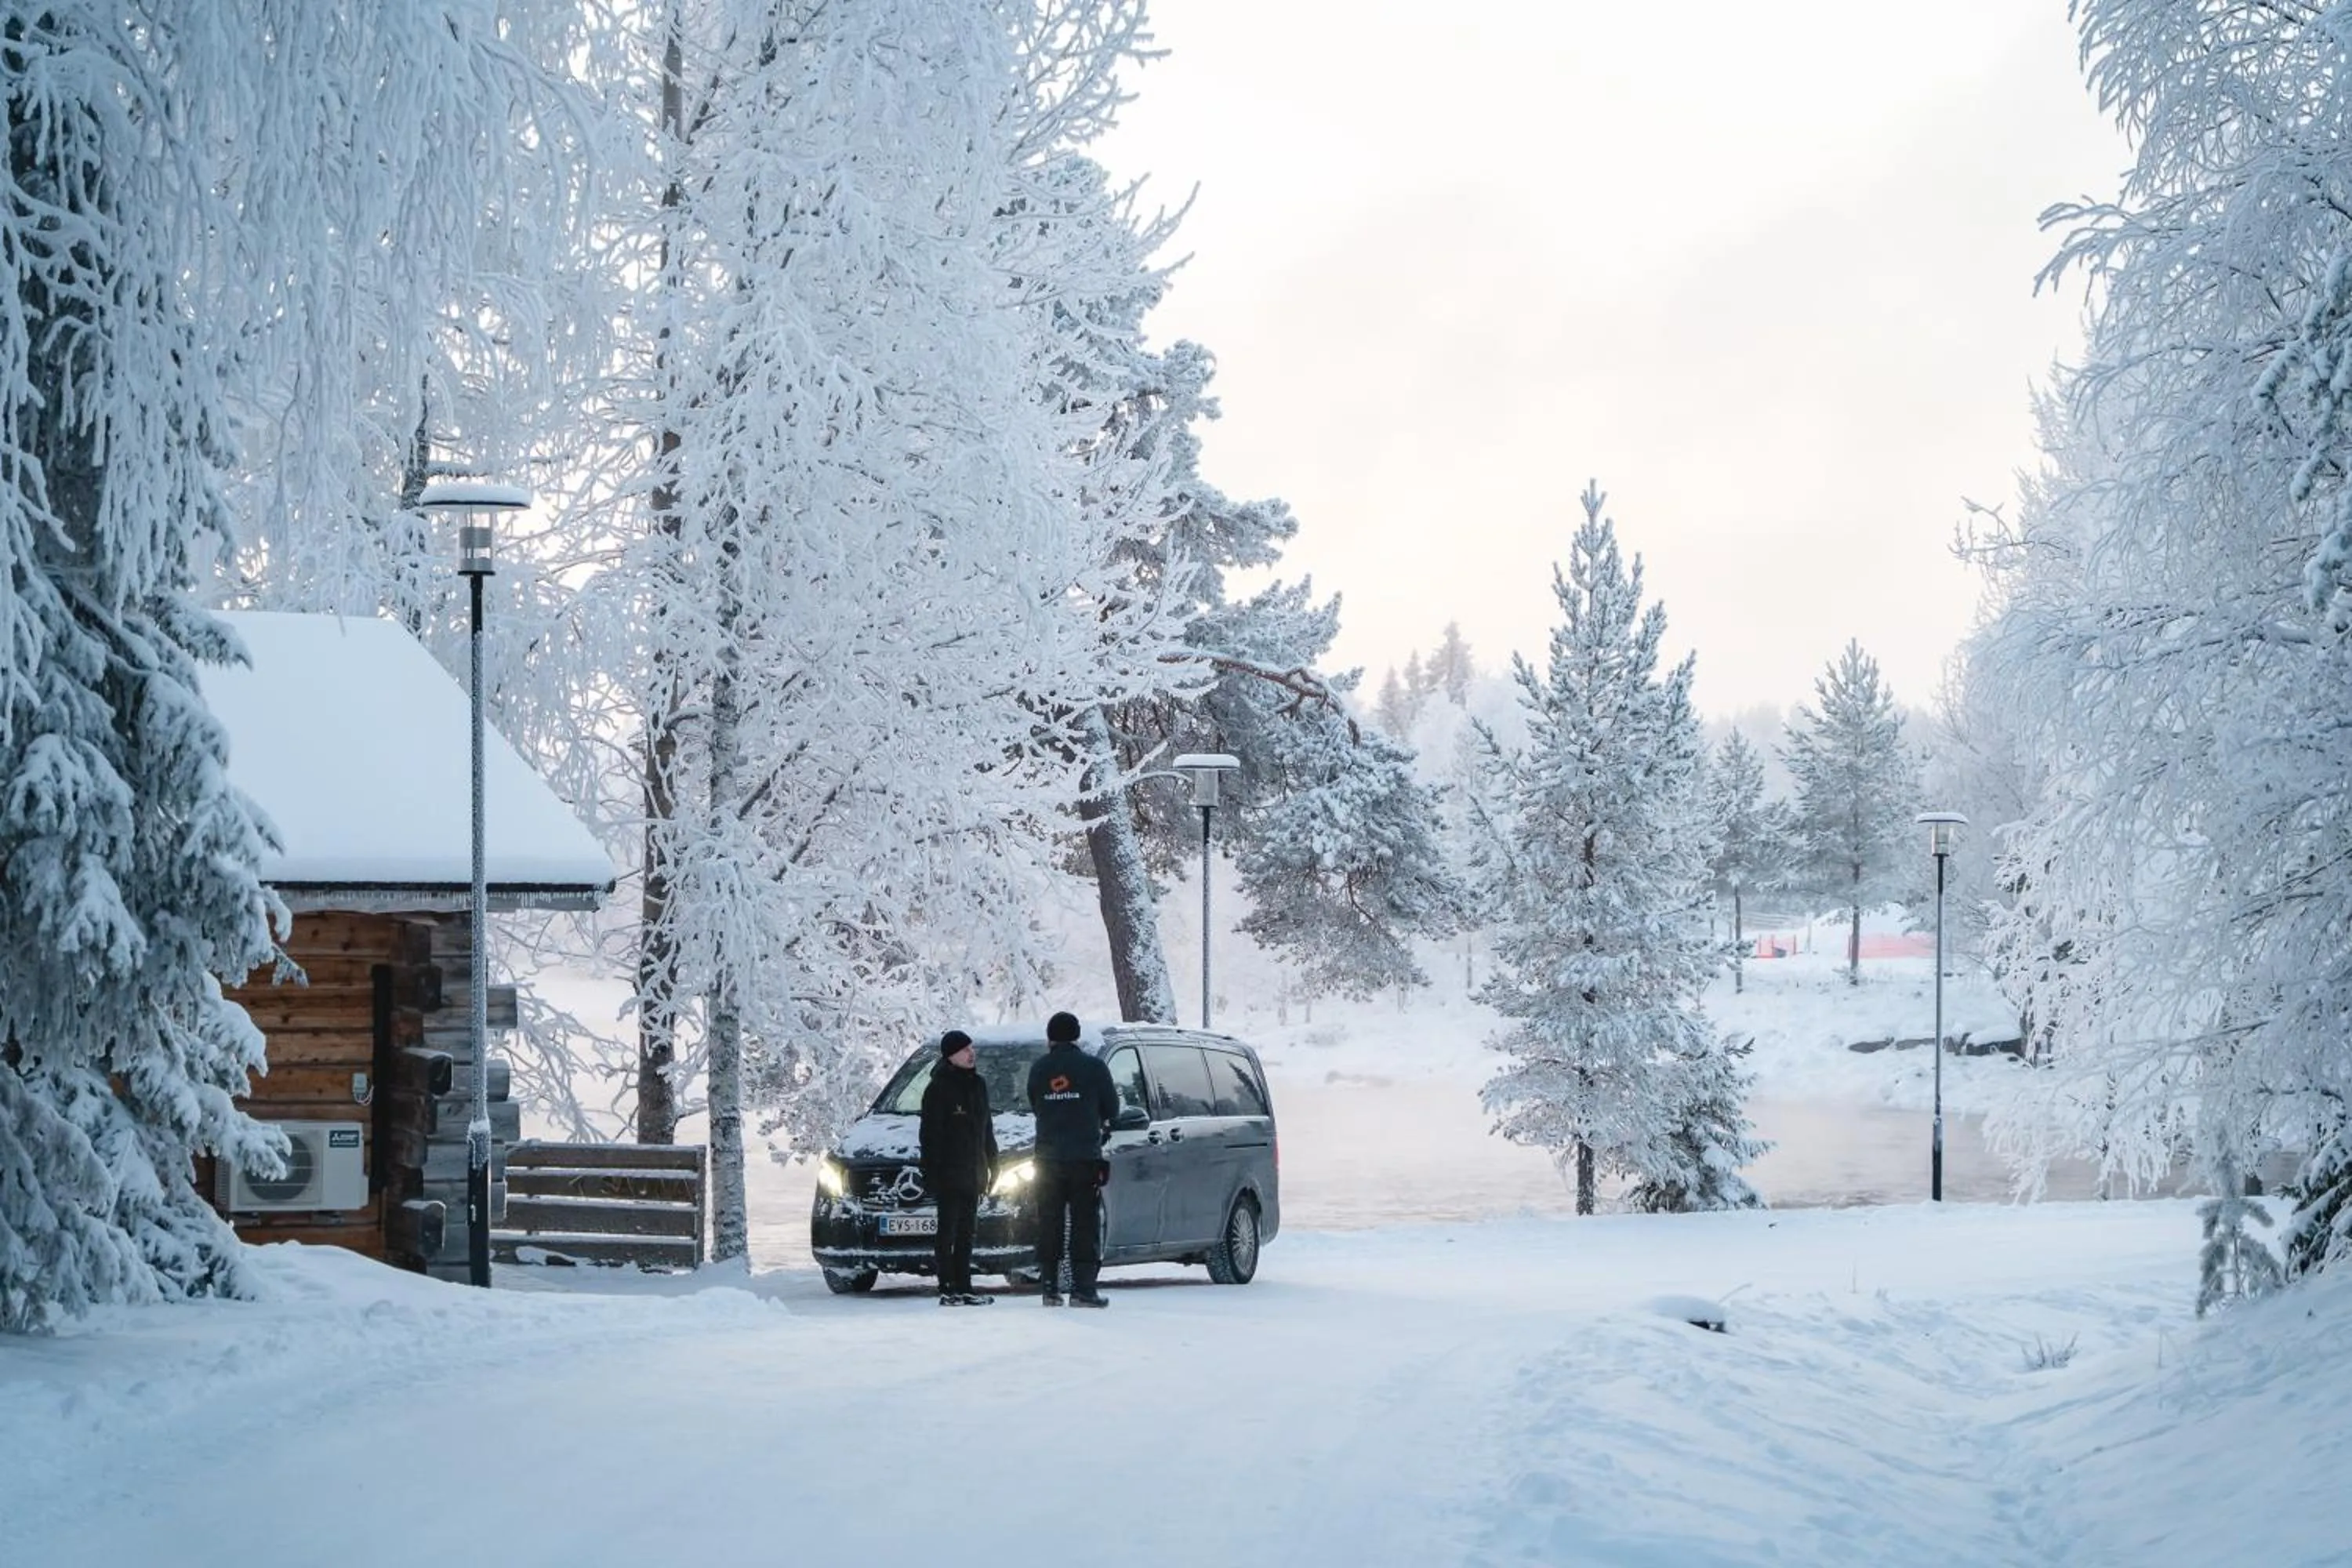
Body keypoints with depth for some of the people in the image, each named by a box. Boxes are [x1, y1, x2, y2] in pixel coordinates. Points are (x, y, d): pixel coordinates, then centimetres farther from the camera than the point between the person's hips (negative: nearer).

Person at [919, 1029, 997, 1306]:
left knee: (967, 1232, 10)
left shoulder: (978, 1085, 13)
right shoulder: (939, 1088, -9)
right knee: (948, 1232, -5)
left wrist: (992, 1164, 17)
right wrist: (932, 1173, -17)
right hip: (948, 1174, -7)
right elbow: (930, 1135, -12)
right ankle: (948, 1290, -5)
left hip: (972, 1172, 7)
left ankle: (964, 1288, 15)